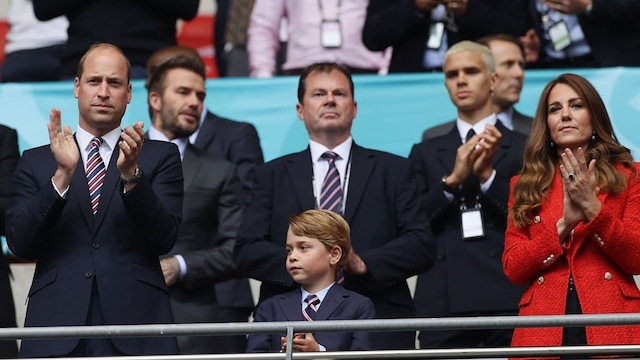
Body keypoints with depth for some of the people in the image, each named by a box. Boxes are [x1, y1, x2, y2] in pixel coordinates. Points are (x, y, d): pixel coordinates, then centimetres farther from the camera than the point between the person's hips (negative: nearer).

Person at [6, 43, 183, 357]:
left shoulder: (161, 157, 12)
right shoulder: (35, 162, 14)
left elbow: (164, 239, -1)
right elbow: (20, 244, 1)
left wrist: (131, 174, -15)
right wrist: (62, 175, -10)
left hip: (136, 327, 0)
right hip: (57, 330, 1)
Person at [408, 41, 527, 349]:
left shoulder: (524, 148, 11)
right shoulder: (425, 153, 18)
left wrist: (489, 175, -10)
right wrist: (452, 180, -6)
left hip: (508, 299, -1)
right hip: (443, 303, 2)